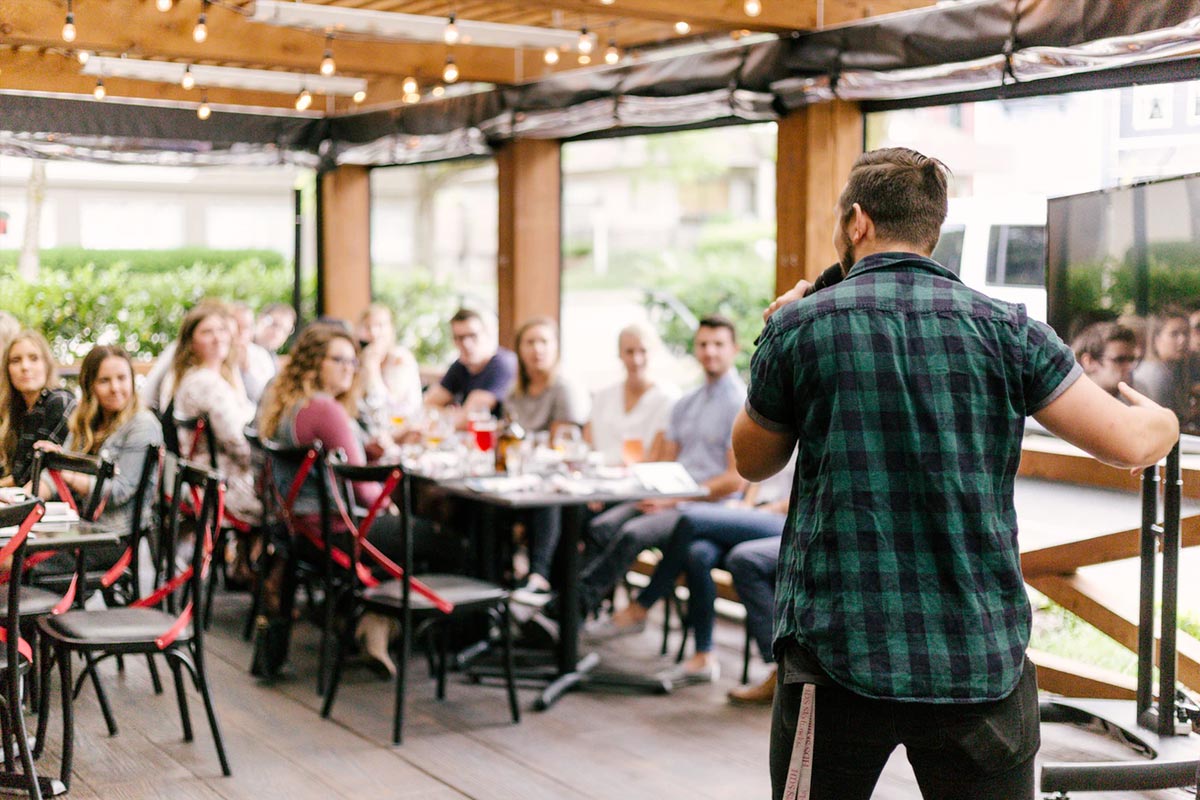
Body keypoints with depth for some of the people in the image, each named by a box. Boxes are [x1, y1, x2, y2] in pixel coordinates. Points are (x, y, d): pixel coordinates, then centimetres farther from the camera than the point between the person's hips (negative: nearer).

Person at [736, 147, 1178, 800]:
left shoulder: (800, 326, -1)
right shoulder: (1003, 328, 0)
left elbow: (753, 462, 13)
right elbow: (1127, 443, -2)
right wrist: (1162, 420, 22)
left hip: (837, 654, -1)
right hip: (982, 660, 1)